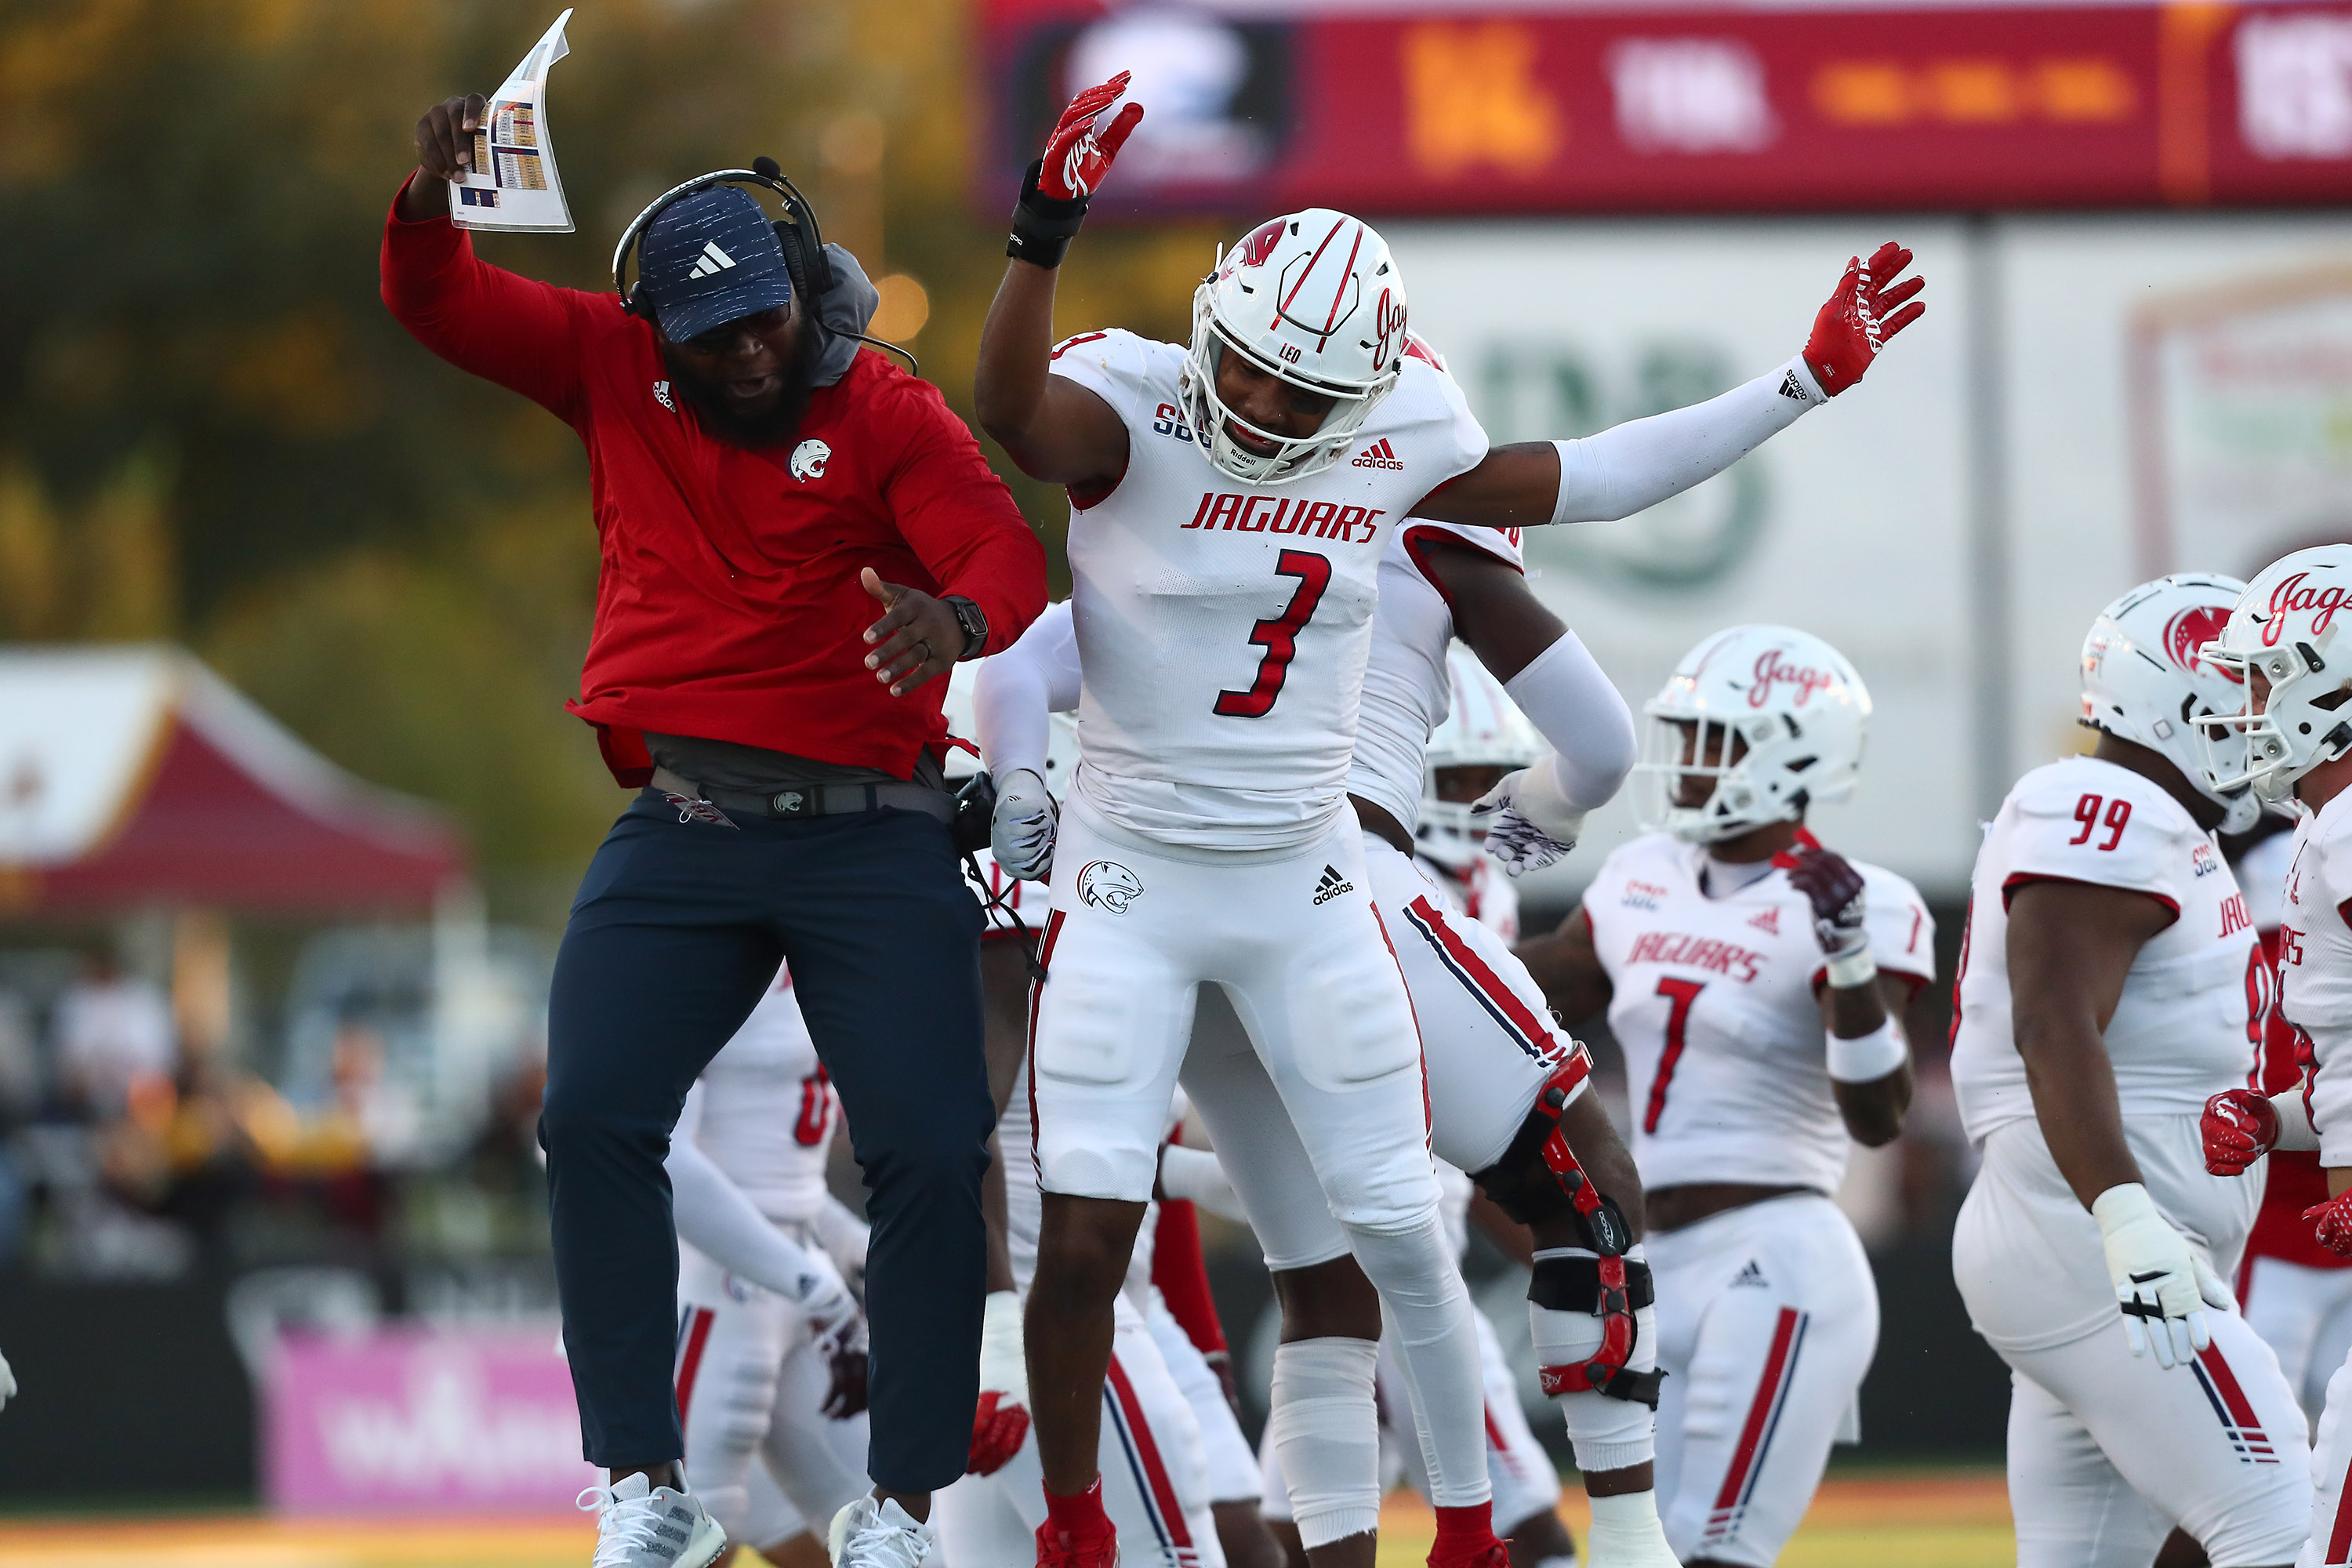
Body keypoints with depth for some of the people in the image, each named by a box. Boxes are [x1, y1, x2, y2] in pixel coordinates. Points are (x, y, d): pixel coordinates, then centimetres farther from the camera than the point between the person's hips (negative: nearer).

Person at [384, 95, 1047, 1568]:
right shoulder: (614, 369, 7)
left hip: (871, 832, -3)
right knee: (594, 1120, -11)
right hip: (681, 835, 3)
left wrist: (952, 619, -44)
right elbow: (440, 304, 7)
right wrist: (433, 191, -15)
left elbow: (1006, 556, -20)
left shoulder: (887, 414, -6)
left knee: (930, 1153, -8)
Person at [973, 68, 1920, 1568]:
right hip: (1129, 888, -3)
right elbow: (1014, 409, -37)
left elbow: (1580, 485, 15)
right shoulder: (1135, 406, -14)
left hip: (1304, 894, 3)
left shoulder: (1395, 434, 0)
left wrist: (1806, 383, 14)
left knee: (1399, 1234, 3)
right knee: (1086, 1236, -10)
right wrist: (1045, 235, -55)